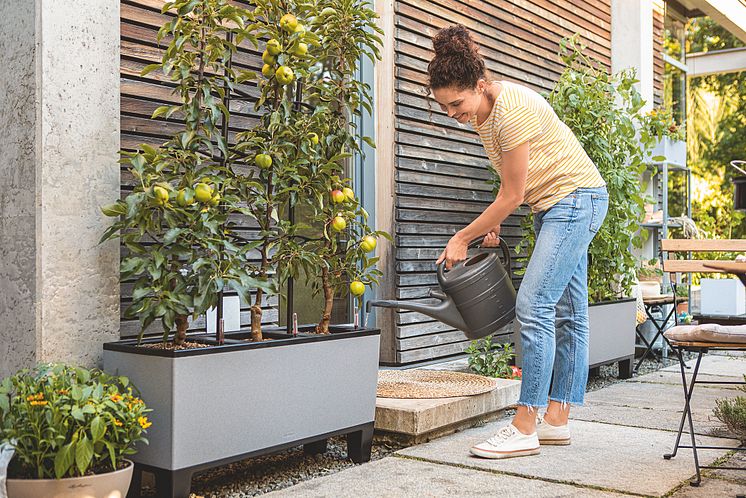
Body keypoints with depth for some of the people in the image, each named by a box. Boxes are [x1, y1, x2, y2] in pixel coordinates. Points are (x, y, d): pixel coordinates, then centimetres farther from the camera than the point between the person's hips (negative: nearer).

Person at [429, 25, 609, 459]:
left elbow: (512, 195, -21)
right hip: (555, 206, 10)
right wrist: (492, 224, 4)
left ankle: (524, 429, -11)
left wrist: (463, 238, -12)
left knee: (534, 306, -16)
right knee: (567, 312, 9)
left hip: (576, 197, -10)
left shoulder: (512, 109, -26)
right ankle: (557, 421, 15)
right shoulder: (482, 110, 3)